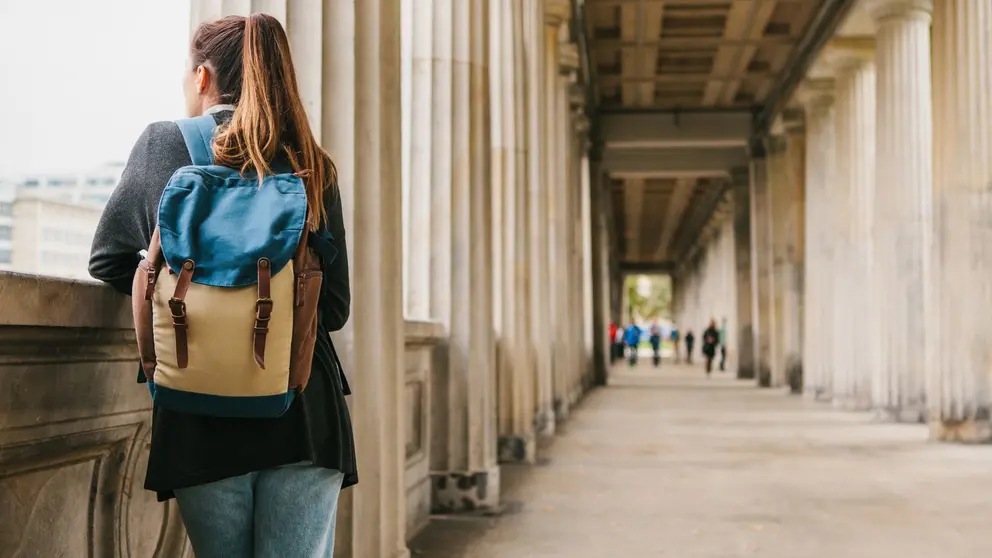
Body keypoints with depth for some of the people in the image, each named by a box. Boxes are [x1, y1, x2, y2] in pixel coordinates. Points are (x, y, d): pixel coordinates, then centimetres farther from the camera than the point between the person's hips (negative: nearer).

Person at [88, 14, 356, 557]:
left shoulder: (163, 144, 3)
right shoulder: (312, 167, 6)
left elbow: (109, 259, 13)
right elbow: (334, 307, 6)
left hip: (201, 413, -1)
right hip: (306, 412, 1)